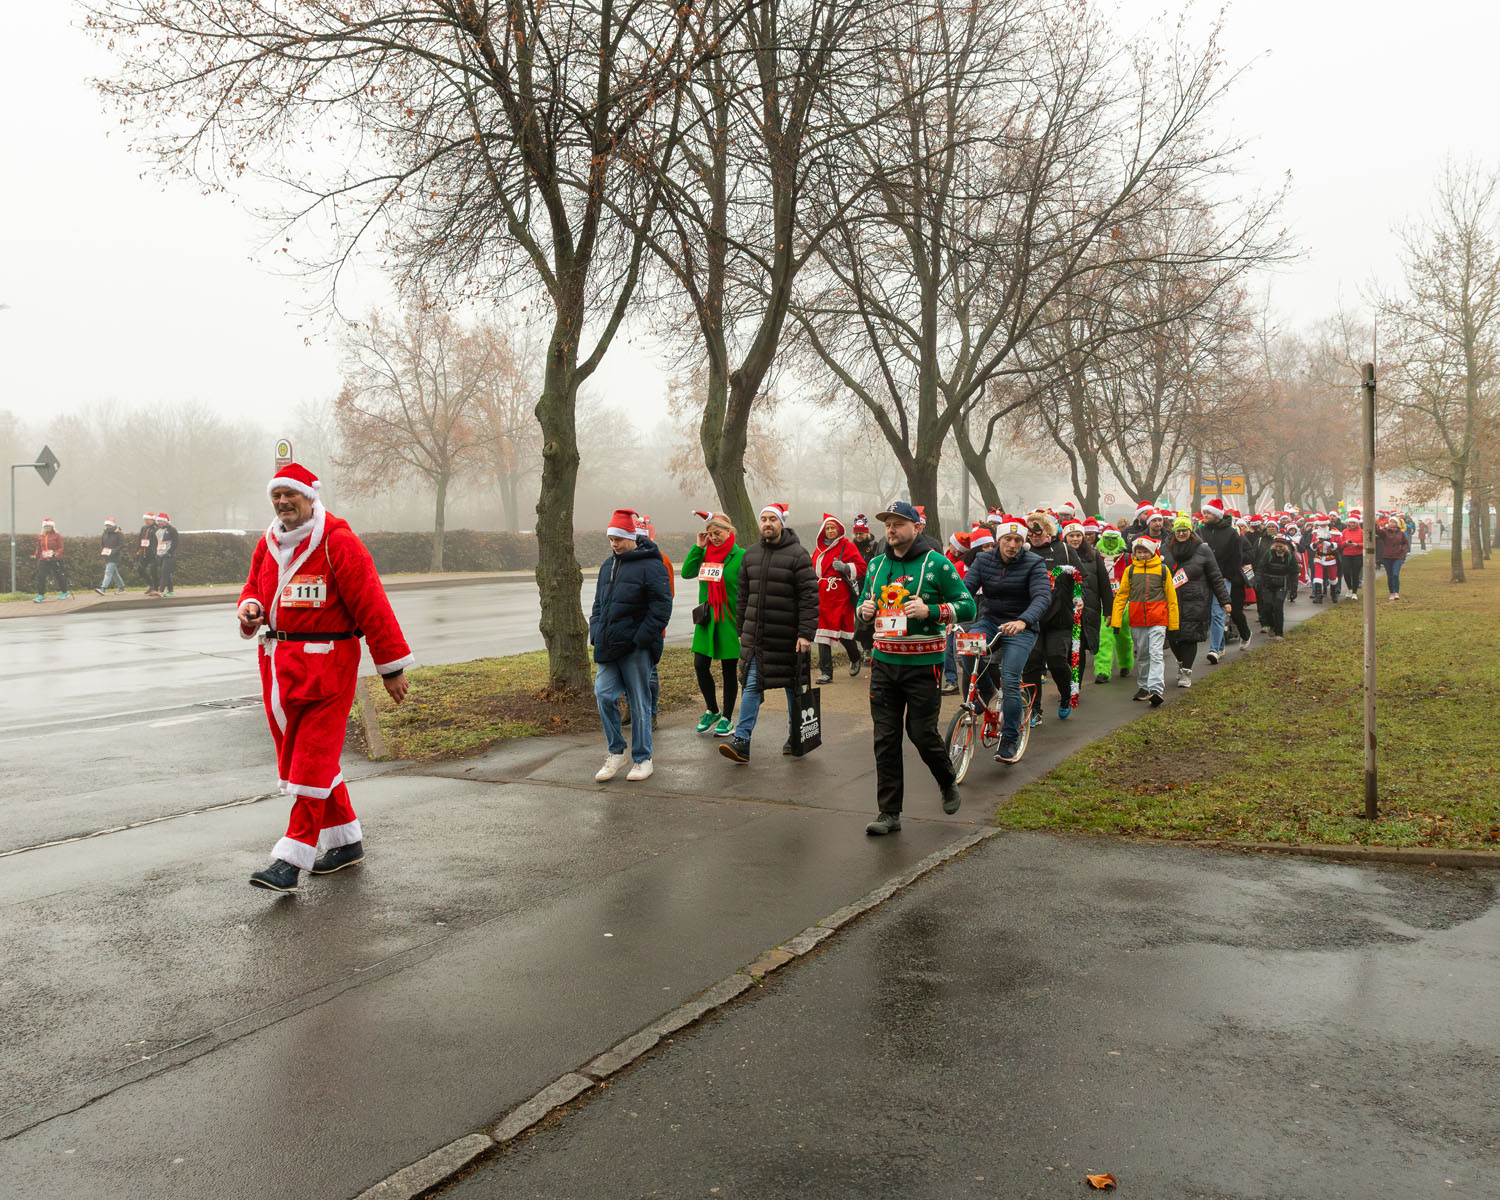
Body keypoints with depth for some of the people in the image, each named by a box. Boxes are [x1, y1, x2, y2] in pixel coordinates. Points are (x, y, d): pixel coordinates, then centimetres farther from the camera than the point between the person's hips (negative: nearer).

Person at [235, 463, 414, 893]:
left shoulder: (337, 541, -11)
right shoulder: (268, 543, 11)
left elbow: (371, 605, -12)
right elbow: (254, 586, 24)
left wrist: (392, 666, -12)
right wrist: (250, 607, -2)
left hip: (327, 663, -8)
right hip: (279, 664, 8)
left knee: (312, 759, -7)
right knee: (296, 757, 12)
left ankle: (291, 859, -4)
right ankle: (346, 841, 25)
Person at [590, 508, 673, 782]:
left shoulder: (651, 565, -8)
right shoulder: (608, 566, 16)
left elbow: (661, 606, -12)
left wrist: (641, 639, -16)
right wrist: (596, 633, 10)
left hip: (636, 648, -7)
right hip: (609, 647, 7)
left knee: (639, 702, 1)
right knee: (604, 695, -1)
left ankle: (642, 759, 13)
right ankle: (617, 752, 15)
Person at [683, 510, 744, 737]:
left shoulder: (741, 556, -6)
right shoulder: (704, 554, 8)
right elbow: (686, 573, -3)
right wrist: (698, 547, -6)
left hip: (730, 620, -4)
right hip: (706, 619, 4)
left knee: (729, 669, 5)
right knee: (700, 665, 2)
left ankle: (727, 718, 17)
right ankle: (712, 711, 24)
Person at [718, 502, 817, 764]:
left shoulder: (798, 555, -8)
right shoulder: (750, 554, 9)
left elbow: (809, 597, -12)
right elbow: (744, 595, 16)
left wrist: (806, 634, -17)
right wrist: (741, 630, 15)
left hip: (787, 637, -4)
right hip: (755, 636, 4)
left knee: (793, 687, 10)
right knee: (751, 684, -3)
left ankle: (796, 737, 26)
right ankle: (741, 741, -6)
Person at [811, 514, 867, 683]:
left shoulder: (848, 546, -1)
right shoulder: (819, 549, 15)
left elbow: (861, 567, -5)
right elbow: (813, 571, 26)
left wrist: (845, 567, -20)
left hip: (841, 598, -4)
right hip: (822, 598, 4)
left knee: (844, 632, 3)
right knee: (823, 633, -3)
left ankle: (855, 658, 34)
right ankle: (825, 673, -1)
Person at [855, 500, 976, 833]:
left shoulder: (935, 563, -5)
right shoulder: (876, 565, 11)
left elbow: (968, 606, -5)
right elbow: (864, 601, 24)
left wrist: (930, 610, -20)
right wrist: (865, 609, 0)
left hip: (923, 664, -4)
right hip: (884, 662, 5)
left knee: (922, 731, 0)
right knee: (885, 738, 3)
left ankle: (948, 783, 31)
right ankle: (889, 813, 11)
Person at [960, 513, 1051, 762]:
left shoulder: (1034, 564, -11)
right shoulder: (984, 560, 0)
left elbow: (1042, 597, -24)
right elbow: (965, 589, -10)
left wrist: (1023, 621, -43)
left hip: (1020, 627, -3)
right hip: (989, 620, 3)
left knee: (1010, 681, -15)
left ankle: (1009, 741, -1)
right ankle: (985, 690, 3)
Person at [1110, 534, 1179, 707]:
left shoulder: (1162, 569, 3)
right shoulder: (1130, 570, 6)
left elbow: (1171, 597, 6)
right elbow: (1121, 596, 9)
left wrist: (1173, 623, 5)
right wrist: (1116, 620, 2)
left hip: (1158, 619, -3)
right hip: (1136, 619, 3)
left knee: (1156, 654, -11)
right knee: (1141, 654, 13)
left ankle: (1156, 689, -18)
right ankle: (1144, 686, 25)